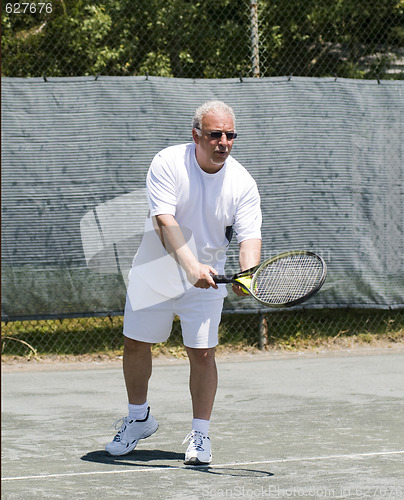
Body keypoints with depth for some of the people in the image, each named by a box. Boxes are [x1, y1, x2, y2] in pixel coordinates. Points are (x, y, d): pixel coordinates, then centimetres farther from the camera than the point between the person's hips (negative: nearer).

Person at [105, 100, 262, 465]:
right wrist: (191, 265, -41)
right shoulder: (168, 163, -19)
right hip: (155, 273, 0)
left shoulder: (242, 184, -13)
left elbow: (249, 236, -17)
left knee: (202, 352, -6)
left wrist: (248, 274, -39)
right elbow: (164, 220, -29)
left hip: (206, 282, 0)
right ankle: (139, 418, 32)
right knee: (135, 344, 9)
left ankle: (200, 435, 9)